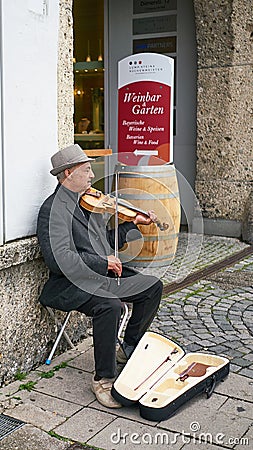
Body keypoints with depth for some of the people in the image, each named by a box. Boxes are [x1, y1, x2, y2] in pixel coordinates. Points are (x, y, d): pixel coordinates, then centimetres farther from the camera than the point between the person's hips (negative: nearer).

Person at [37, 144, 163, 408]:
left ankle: (129, 349, 20)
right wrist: (103, 262, -22)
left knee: (153, 286, 6)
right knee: (109, 305, -35)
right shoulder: (54, 209, -15)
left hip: (104, 276, 9)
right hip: (73, 284, -9)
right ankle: (103, 380, -17)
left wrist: (133, 224, 15)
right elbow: (59, 259, -27)